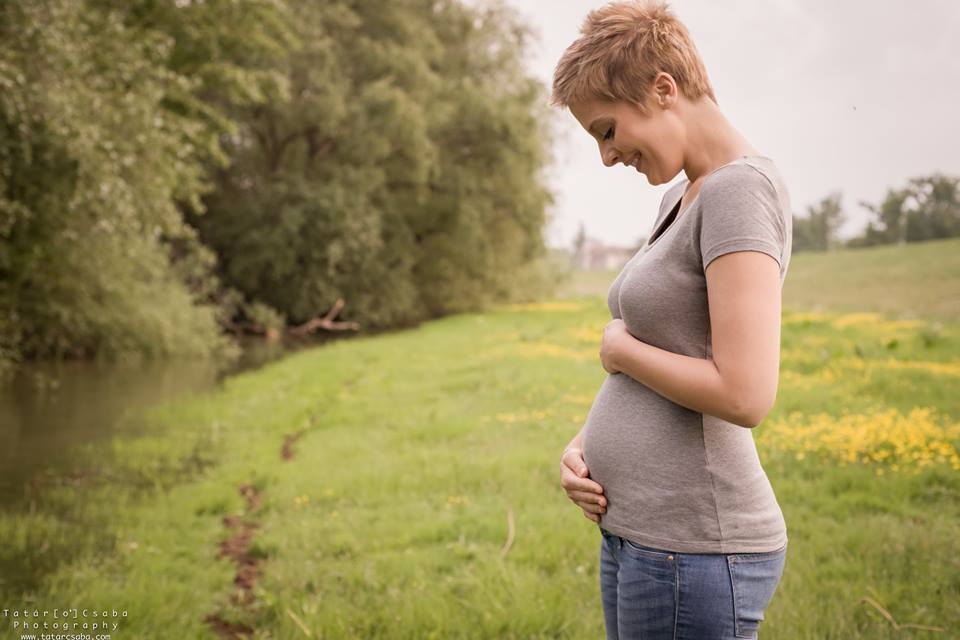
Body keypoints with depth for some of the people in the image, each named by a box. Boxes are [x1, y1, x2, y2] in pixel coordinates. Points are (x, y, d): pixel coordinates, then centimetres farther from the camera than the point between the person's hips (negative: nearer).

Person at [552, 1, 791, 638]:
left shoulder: (741, 189, -15)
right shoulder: (682, 198, 14)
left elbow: (746, 395, -25)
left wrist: (619, 347, -9)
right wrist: (583, 444, 1)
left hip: (693, 555, -9)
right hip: (639, 532, 9)